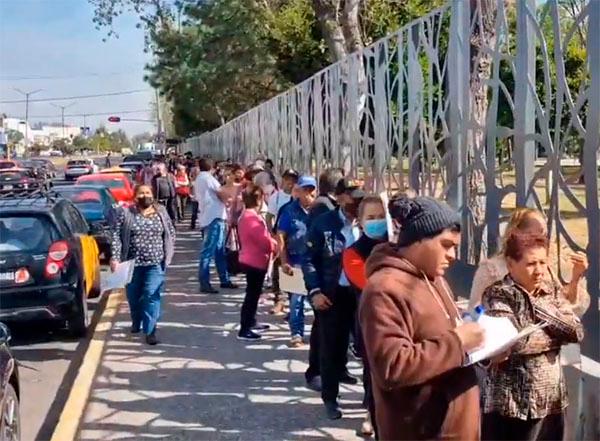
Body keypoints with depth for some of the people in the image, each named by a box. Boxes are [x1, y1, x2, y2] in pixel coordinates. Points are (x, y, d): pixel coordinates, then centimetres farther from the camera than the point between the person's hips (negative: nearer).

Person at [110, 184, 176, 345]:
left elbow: (171, 233, 11)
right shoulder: (125, 213, -2)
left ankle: (150, 331, -5)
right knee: (133, 296, 13)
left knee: (152, 296, -8)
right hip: (132, 262, 0)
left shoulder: (161, 212, 4)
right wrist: (115, 257, -14)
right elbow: (116, 236, -6)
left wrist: (168, 255, 6)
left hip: (155, 263, 0)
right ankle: (136, 323, 36)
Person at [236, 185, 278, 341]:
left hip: (250, 259, 11)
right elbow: (264, 240, -23)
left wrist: (272, 242, 6)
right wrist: (276, 245, -5)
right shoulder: (252, 218, -23)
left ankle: (250, 322, 33)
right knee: (252, 294, -5)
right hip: (255, 261, -11)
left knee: (253, 293, 21)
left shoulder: (245, 215, 11)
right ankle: (244, 330, -3)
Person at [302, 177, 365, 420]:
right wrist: (315, 291, -13)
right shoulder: (323, 223, -4)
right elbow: (309, 259, -4)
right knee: (330, 345, 4)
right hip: (333, 293, -2)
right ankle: (330, 397, 15)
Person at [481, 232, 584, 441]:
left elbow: (577, 331, -4)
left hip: (553, 401, 6)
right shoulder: (498, 294, -10)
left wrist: (540, 305, -10)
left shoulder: (553, 290, 7)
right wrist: (558, 336, -9)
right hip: (513, 404, -5)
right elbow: (515, 340, -24)